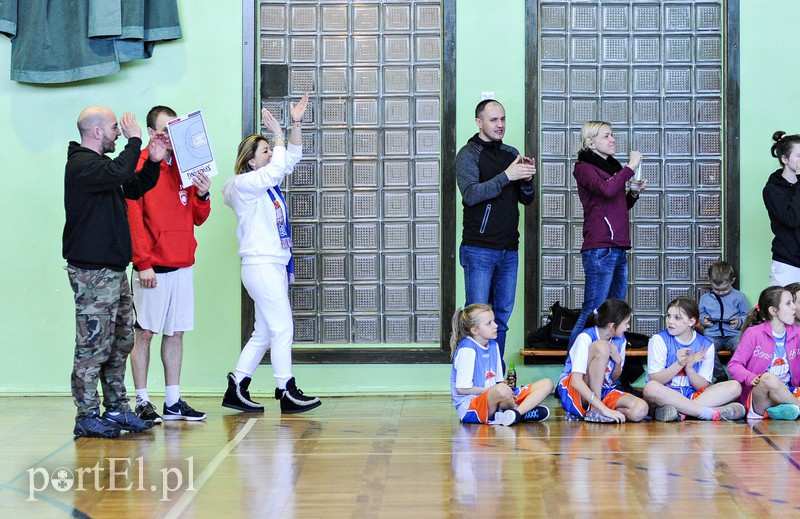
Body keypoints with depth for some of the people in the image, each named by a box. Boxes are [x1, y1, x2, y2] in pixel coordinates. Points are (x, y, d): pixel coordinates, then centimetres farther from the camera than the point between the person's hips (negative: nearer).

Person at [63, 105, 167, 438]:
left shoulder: (101, 164, 20)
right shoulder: (82, 165, -13)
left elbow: (134, 188, 26)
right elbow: (118, 173, -31)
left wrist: (153, 162, 10)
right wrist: (134, 140, -17)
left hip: (113, 270, 10)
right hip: (92, 272, -10)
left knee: (121, 342, 13)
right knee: (94, 346, -7)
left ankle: (116, 409, 20)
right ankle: (87, 417, -2)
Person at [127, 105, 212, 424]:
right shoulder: (139, 167, -4)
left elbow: (198, 218, 15)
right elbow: (133, 218, -9)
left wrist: (203, 196, -5)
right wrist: (143, 262, -15)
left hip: (183, 264, 6)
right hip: (153, 267, -6)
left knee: (176, 333, 8)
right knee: (144, 333, -1)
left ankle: (173, 402, 13)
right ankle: (142, 402, 4)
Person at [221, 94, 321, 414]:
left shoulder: (268, 182, 16)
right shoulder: (244, 184, -8)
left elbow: (291, 159, 18)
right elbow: (278, 166, -20)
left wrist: (296, 124, 9)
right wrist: (278, 134, -10)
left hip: (275, 265, 9)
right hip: (261, 265, -9)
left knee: (264, 333, 10)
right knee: (282, 328, -8)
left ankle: (236, 390, 14)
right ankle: (287, 393, -3)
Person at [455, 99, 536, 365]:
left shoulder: (511, 154, 13)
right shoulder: (468, 155, -4)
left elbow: (526, 200, 14)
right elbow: (471, 195, -19)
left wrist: (527, 181, -7)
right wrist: (506, 176, -25)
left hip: (509, 249, 6)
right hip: (479, 250, -6)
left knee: (502, 316, 10)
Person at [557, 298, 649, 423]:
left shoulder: (620, 340, 2)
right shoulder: (586, 338, -18)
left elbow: (614, 379, 12)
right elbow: (576, 381, -28)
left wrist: (618, 361, -10)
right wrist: (604, 409, -34)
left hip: (602, 392, 6)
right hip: (574, 392, -6)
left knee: (640, 410, -25)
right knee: (601, 347, -29)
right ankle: (594, 411, -25)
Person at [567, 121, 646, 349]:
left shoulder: (613, 167, 20)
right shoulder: (584, 168, -4)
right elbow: (606, 189, -25)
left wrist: (634, 192, 12)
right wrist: (630, 167, -13)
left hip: (618, 249, 9)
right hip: (599, 249, -9)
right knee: (592, 313, -12)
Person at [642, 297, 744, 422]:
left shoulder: (706, 345, 5)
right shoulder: (659, 339, 0)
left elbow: (703, 386, 0)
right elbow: (655, 380, -8)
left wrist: (689, 367, -18)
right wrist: (679, 364, -22)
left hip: (692, 397, 3)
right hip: (665, 396, -3)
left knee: (734, 386, -16)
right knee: (651, 388, -37)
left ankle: (678, 411, -31)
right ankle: (712, 413, -33)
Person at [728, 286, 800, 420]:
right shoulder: (753, 334, -4)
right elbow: (734, 364, -7)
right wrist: (751, 378, -24)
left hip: (788, 394, 4)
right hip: (757, 394, -4)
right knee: (768, 378, -38)